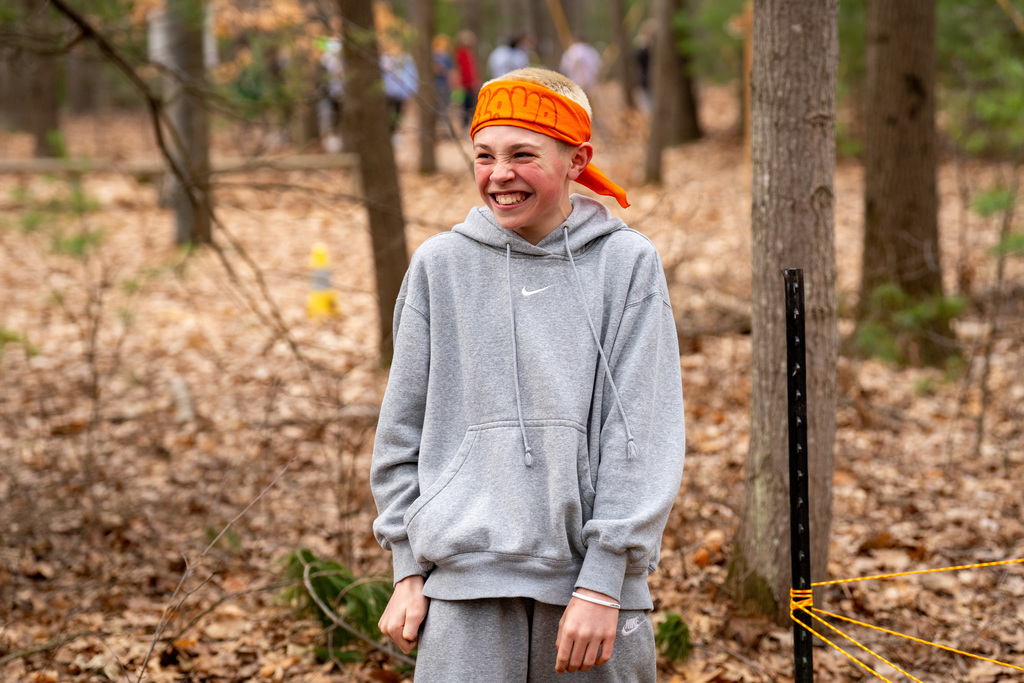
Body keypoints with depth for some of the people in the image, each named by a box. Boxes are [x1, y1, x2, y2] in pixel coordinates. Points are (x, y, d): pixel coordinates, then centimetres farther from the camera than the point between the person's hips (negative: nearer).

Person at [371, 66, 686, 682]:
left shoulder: (627, 263, 0)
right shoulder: (440, 265, 6)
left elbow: (643, 435, -4)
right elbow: (404, 428, 11)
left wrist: (602, 583, -10)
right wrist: (409, 570, 6)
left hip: (595, 570, -1)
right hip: (467, 582, 1)